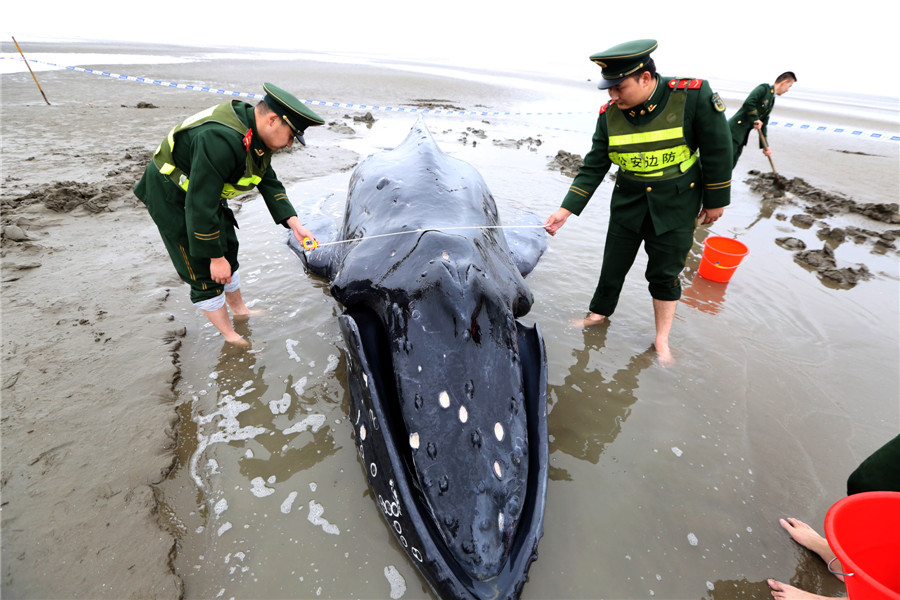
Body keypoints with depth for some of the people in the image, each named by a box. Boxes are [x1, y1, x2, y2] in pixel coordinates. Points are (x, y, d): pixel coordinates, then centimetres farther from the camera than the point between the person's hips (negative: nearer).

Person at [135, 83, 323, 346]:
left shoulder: (257, 134, -7)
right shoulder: (221, 140, -37)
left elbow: (269, 182, 1)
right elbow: (200, 205, -35)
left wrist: (294, 223, -9)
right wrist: (215, 257, -28)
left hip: (208, 193, 9)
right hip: (172, 198, -9)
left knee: (228, 251, 18)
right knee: (204, 271, -3)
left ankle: (239, 310, 39)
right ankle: (231, 337, 11)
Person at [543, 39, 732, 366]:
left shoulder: (694, 96, -18)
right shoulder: (610, 113, -9)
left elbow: (717, 151, -9)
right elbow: (593, 167, -7)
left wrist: (715, 201, -4)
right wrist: (566, 210, -14)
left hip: (676, 202, -2)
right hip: (628, 201, 3)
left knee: (664, 272, 5)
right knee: (613, 264, 9)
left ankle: (661, 341, 22)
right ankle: (599, 314, 33)